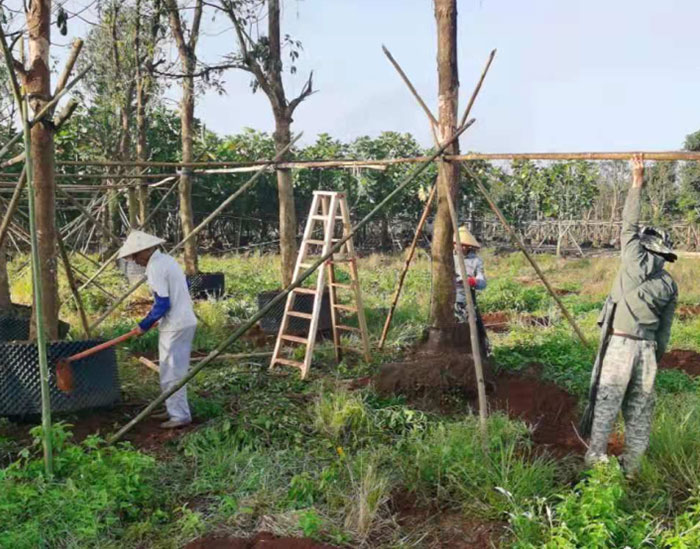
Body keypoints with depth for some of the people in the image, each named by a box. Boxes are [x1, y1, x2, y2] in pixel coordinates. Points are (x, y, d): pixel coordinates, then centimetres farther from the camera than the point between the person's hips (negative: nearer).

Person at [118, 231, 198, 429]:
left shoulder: (155, 268, -17)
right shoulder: (168, 260, 13)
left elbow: (162, 304, -21)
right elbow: (183, 289, 22)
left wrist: (144, 325, -9)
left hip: (174, 327, -10)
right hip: (185, 321, 10)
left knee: (171, 372, -2)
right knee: (175, 370, 18)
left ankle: (180, 415, 3)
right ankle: (174, 409, 27)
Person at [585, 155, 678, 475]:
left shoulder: (635, 263, -3)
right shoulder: (670, 285, 11)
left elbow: (629, 227, 2)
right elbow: (664, 332, 13)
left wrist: (637, 183, 6)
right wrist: (655, 360, 21)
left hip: (621, 343, -5)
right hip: (648, 348, 5)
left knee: (605, 403, 0)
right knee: (639, 409, 10)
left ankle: (595, 458, 1)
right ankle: (632, 466, 16)